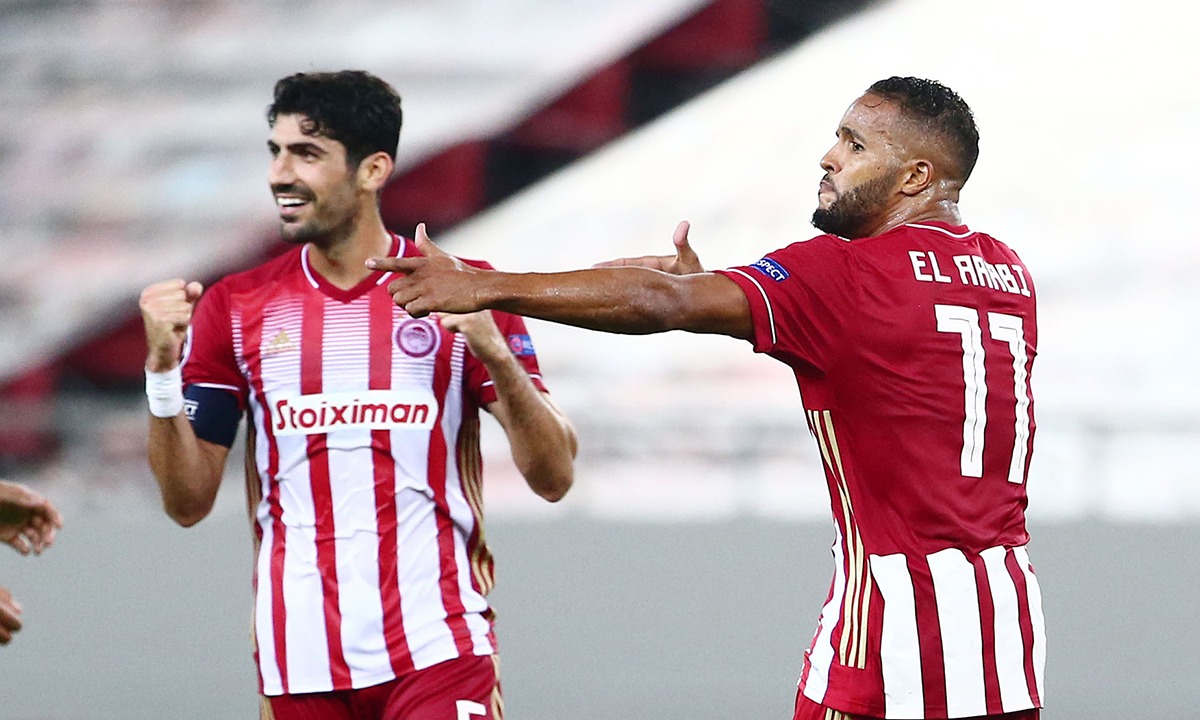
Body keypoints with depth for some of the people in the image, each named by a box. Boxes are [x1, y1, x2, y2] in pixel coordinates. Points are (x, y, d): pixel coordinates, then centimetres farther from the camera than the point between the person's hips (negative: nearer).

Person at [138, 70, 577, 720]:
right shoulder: (234, 308, 7)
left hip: (438, 652, -2)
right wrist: (162, 369, -7)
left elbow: (554, 477, -3)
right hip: (300, 661, 2)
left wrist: (494, 352, -18)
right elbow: (187, 502, 7)